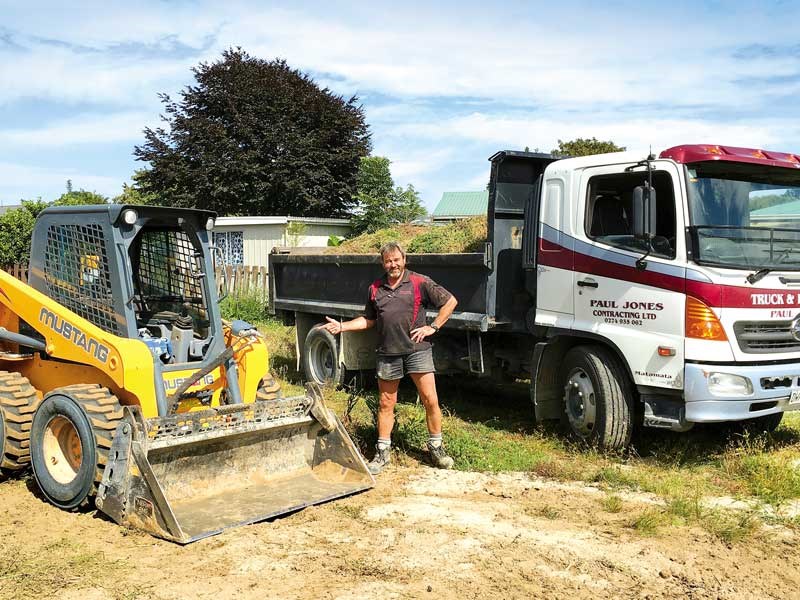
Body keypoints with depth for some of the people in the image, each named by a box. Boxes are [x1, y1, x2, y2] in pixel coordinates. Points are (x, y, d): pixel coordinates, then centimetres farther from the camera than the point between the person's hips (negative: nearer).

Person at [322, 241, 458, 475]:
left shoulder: (420, 283, -2)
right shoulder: (375, 289, 11)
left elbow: (450, 301, 0)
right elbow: (368, 320, 20)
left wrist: (433, 327, -4)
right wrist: (341, 326, 9)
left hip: (416, 349, -3)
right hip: (388, 353, 3)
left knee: (430, 400, -3)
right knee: (386, 403, 9)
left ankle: (436, 448, 14)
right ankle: (383, 452, 19)